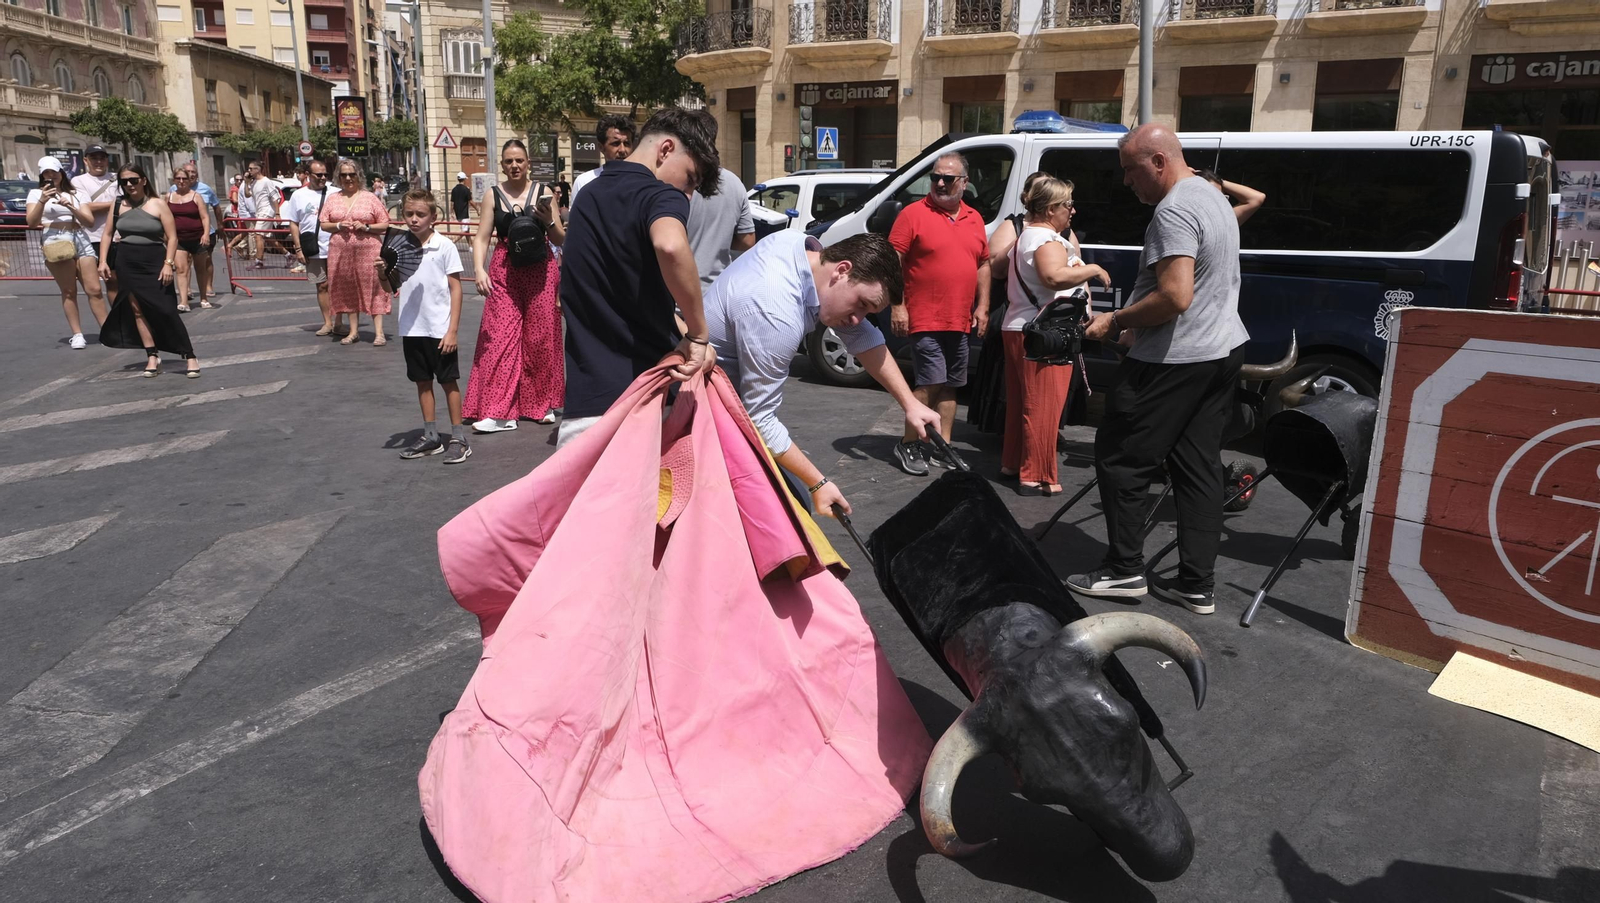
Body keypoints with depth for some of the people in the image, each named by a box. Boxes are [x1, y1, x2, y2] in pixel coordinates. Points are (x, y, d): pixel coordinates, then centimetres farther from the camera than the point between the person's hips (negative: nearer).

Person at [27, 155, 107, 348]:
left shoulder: (76, 194, 16)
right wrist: (42, 201, -11)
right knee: (69, 291, -5)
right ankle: (77, 334, -3)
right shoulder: (36, 193, 10)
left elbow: (90, 222, 7)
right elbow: (31, 223, 0)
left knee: (94, 289, -4)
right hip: (55, 242, -2)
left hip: (81, 240, 2)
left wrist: (71, 207, -8)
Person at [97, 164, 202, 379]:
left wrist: (168, 263, -15)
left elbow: (172, 237, -5)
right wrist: (103, 261, 6)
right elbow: (108, 234, 14)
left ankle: (190, 356, -5)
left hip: (154, 262, -4)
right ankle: (152, 357, 9)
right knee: (137, 310, 3)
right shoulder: (119, 205, 6)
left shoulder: (158, 204, -3)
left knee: (167, 310, -9)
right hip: (127, 263, 4)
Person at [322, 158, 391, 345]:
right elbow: (324, 224, 11)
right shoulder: (332, 199, 11)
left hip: (368, 251, -3)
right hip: (341, 252, 4)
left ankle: (379, 332, -3)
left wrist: (366, 227, -14)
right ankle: (353, 331, 16)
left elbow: (385, 225, 1)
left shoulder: (370, 198, 2)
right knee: (348, 291, 8)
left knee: (373, 289, -5)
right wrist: (338, 226, -9)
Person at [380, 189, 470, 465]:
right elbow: (389, 288, 11)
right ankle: (431, 437, 24)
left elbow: (456, 289, -7)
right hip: (412, 328, 5)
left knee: (448, 381, 4)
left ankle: (458, 438, 12)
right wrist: (382, 272, -12)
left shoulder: (445, 246, -8)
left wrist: (452, 330, -11)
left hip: (440, 329, -5)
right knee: (423, 382, 13)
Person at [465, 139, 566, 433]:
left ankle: (542, 403, 21)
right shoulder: (494, 195, 5)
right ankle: (498, 411, -1)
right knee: (500, 337, -4)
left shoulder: (542, 192, 4)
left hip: (540, 271, 0)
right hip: (504, 273, 0)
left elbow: (561, 239, 5)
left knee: (540, 338, 5)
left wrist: (548, 221, -14)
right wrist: (479, 270, -13)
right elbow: (481, 238, 1)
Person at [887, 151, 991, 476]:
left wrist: (982, 307, 11)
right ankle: (908, 445, 3)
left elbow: (983, 265, 19)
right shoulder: (914, 214, -5)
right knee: (931, 382, -11)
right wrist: (897, 306, -14)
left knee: (950, 386, 11)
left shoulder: (974, 219, 12)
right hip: (924, 319, -6)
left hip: (959, 322, 6)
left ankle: (943, 447, 20)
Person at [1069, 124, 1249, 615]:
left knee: (1120, 459, 1)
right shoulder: (1212, 196, 16)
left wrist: (1115, 321, -14)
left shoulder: (1174, 211, -18)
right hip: (1223, 350, 10)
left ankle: (1125, 569, 8)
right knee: (1198, 466, 10)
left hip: (1175, 359, -10)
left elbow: (1175, 297, -27)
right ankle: (1196, 584, 14)